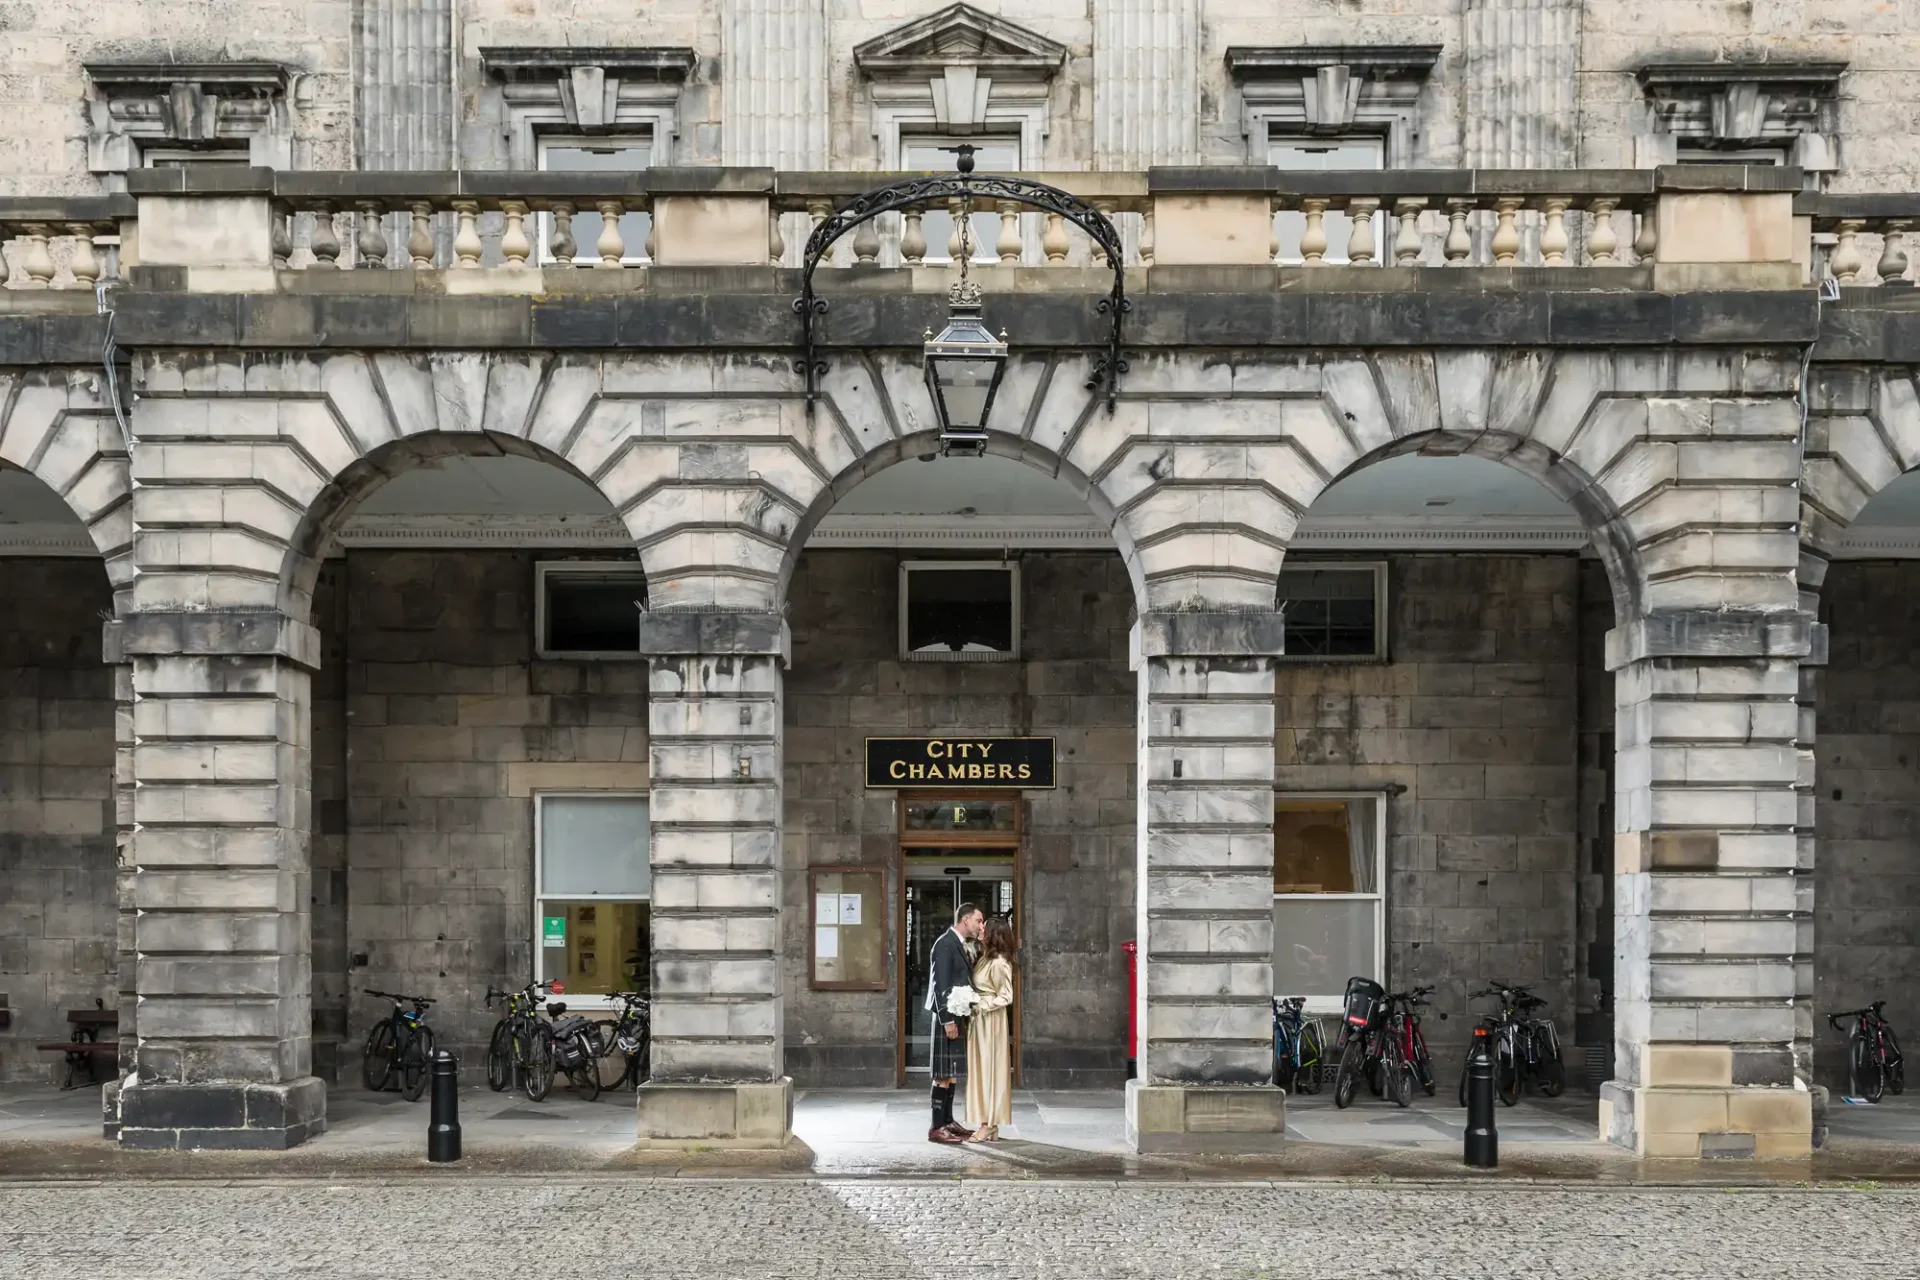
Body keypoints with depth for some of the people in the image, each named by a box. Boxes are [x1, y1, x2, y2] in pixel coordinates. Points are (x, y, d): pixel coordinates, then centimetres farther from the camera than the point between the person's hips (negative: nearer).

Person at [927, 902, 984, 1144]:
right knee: (944, 1075, -6)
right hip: (948, 1016, -9)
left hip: (960, 1016, 9)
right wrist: (947, 1020, -20)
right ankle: (937, 1128, -3)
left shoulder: (964, 946, 13)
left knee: (953, 1072, 13)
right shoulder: (945, 944, -14)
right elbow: (940, 985, -18)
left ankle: (948, 1121, 20)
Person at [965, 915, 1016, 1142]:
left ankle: (988, 1127, -1)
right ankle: (988, 1124, 11)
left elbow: (1006, 997, -15)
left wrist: (980, 1004, -17)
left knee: (989, 1068, -5)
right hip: (978, 1020, 9)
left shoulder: (999, 963, -15)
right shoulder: (985, 959, 11)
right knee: (981, 1069, 9)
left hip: (990, 1021, -9)